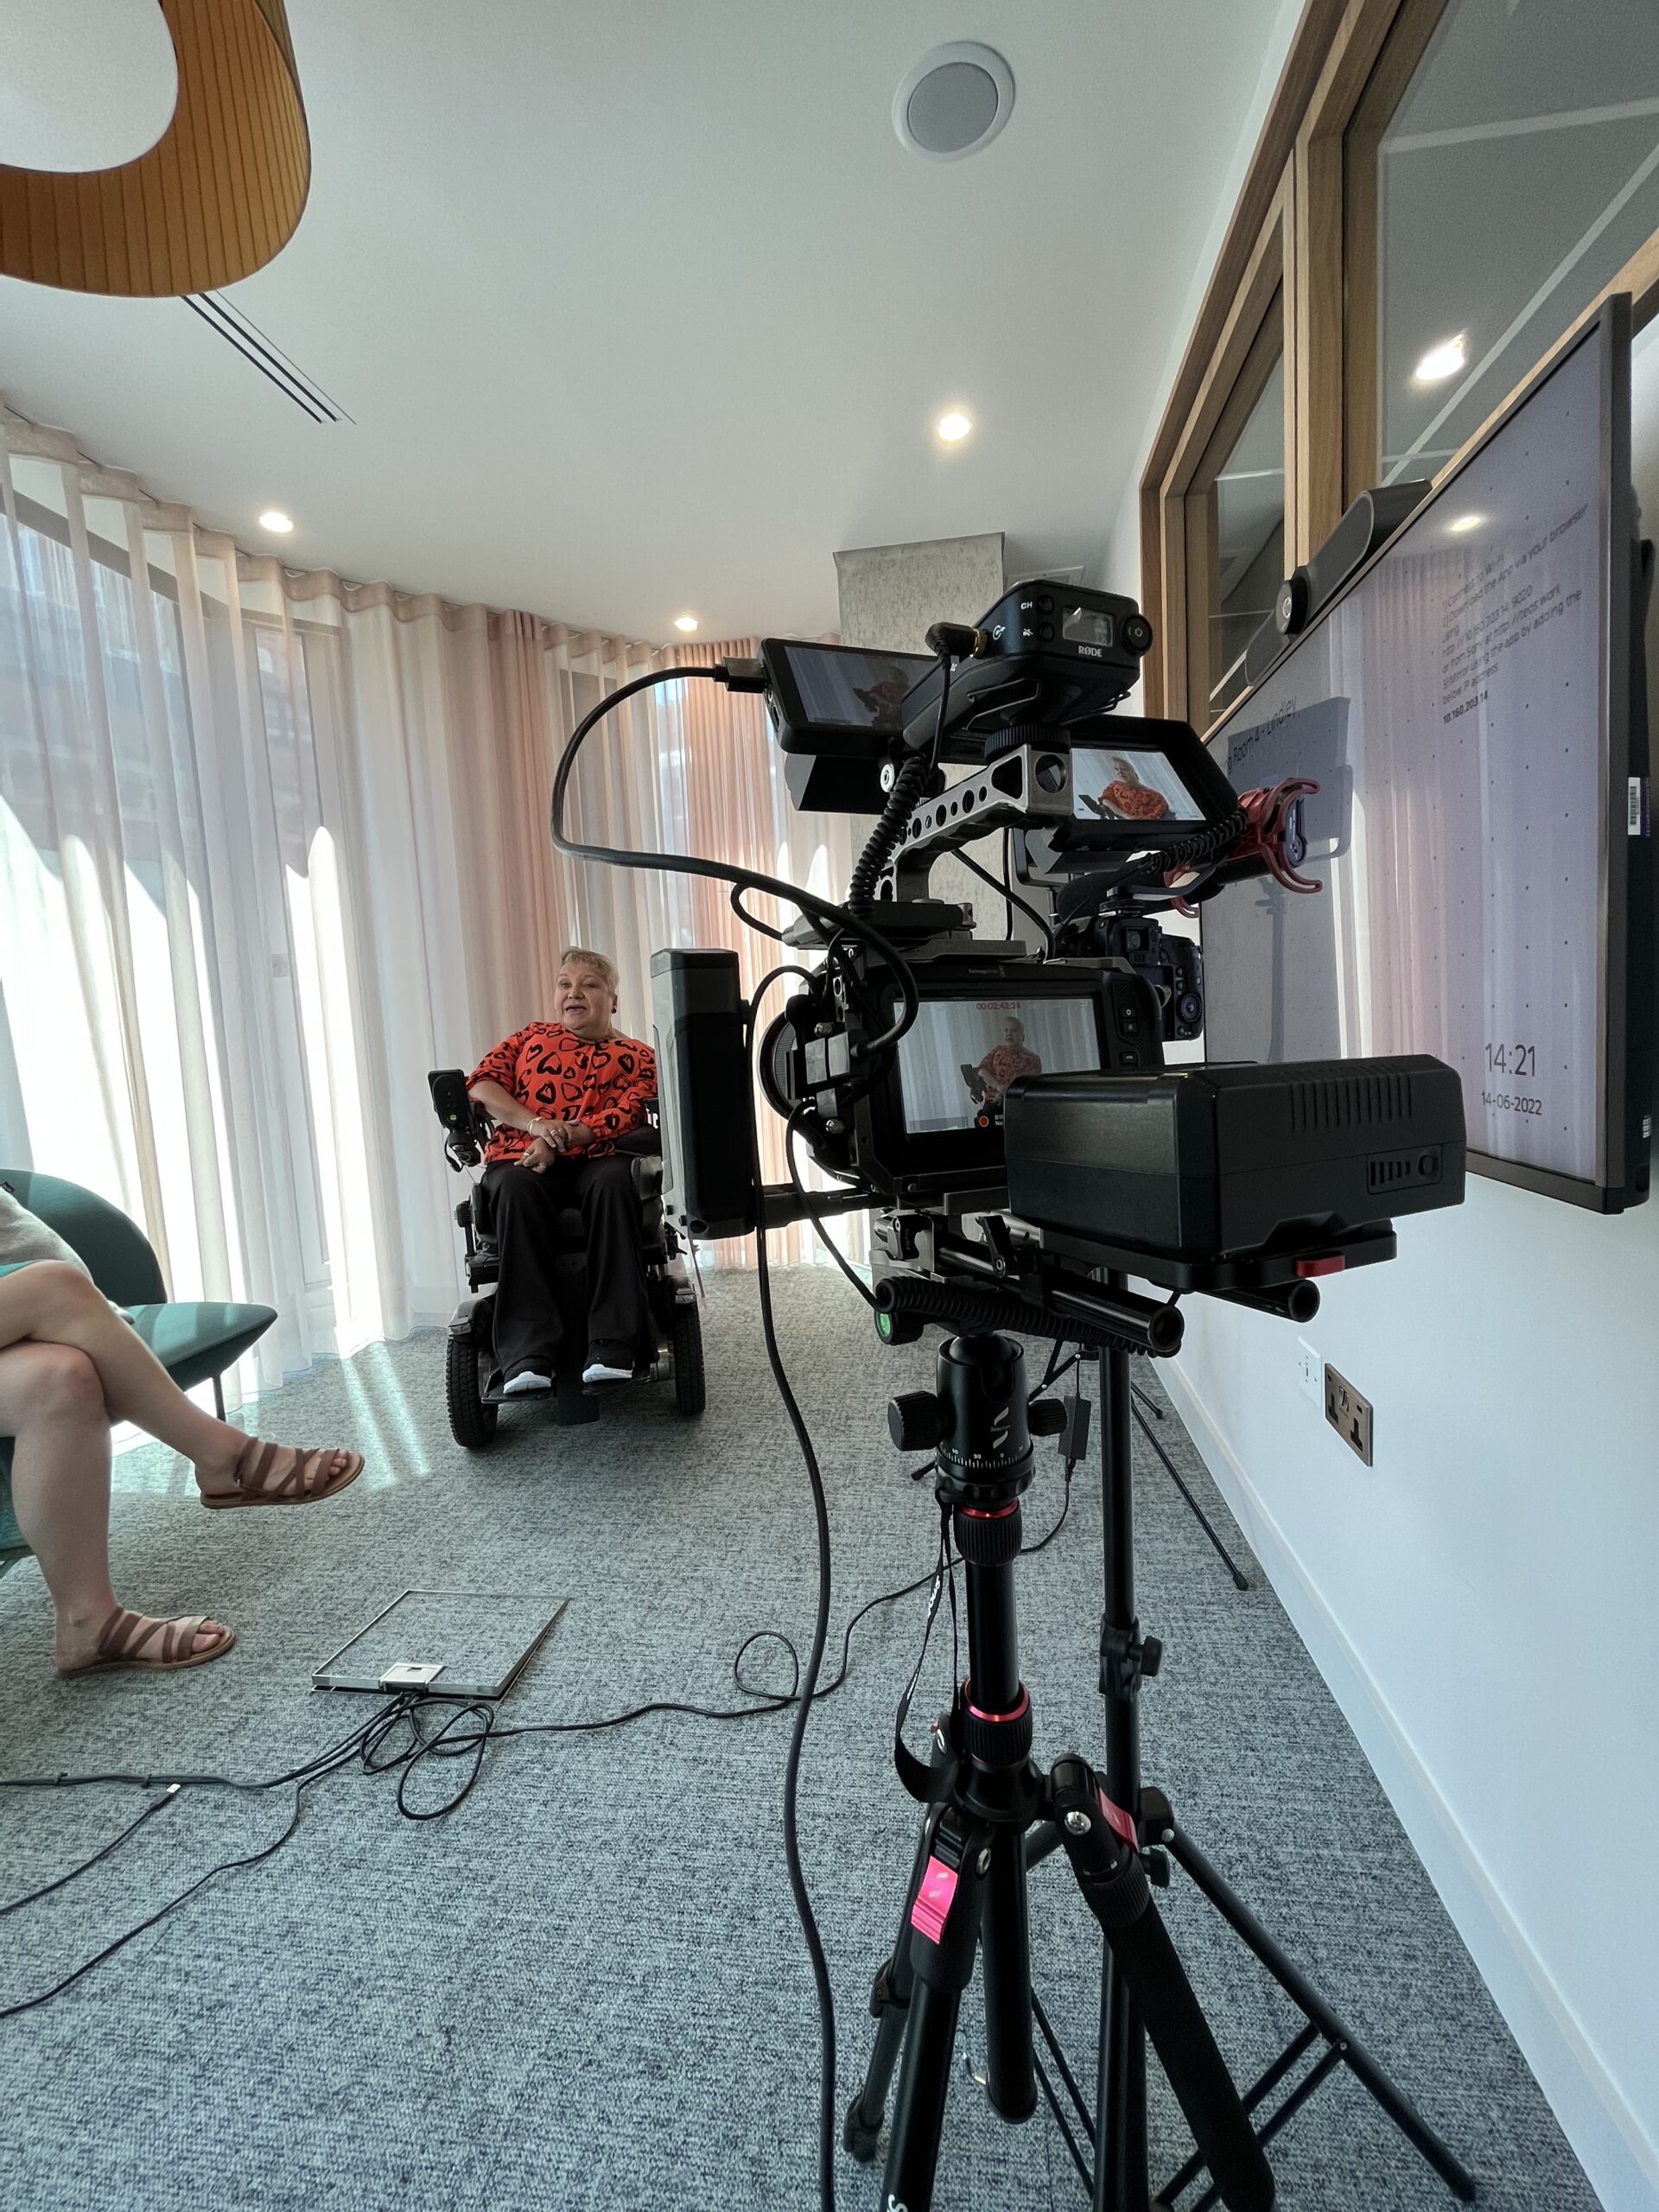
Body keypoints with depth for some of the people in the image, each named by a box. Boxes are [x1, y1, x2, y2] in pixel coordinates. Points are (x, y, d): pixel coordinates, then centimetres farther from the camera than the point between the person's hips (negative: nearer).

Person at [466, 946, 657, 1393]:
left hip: (593, 1160, -1)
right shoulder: (532, 1037, 26)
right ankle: (526, 1355, -39)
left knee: (614, 1180, -37)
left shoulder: (636, 1056, 18)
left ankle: (611, 1348, -39)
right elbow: (481, 1085, 11)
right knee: (516, 1189, -35)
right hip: (520, 1159, 1)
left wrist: (560, 1140, -17)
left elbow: (624, 1116, -1)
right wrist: (535, 1123, -8)